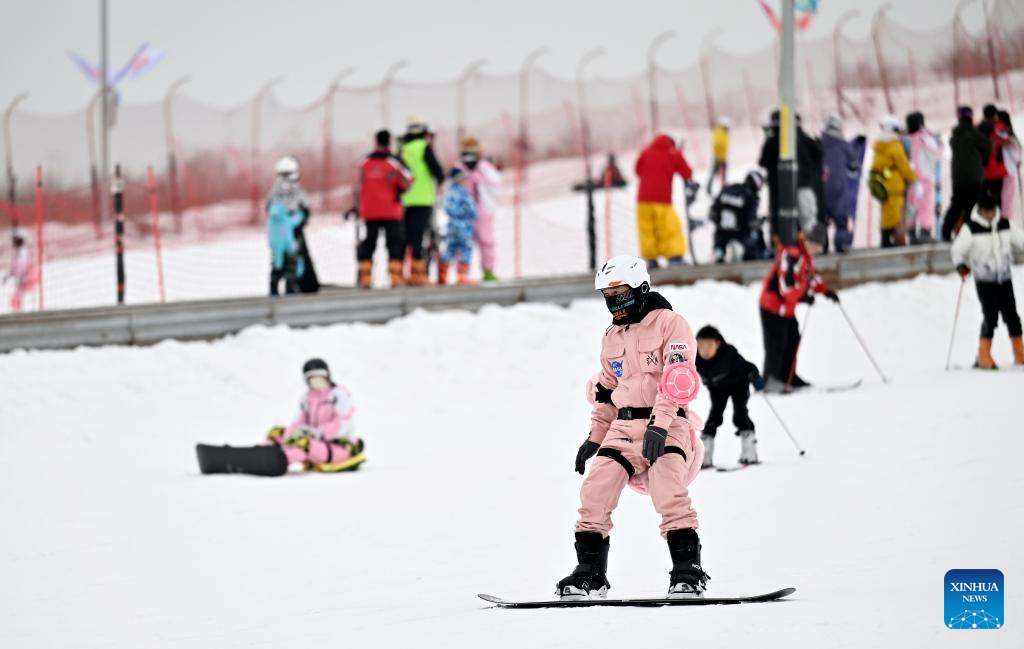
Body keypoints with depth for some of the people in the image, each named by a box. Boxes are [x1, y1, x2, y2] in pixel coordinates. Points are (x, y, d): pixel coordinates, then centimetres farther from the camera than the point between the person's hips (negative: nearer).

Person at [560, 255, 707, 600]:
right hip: (624, 429, 7)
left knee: (669, 494, -25)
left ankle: (688, 573, -21)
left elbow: (678, 379, -17)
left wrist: (660, 425, -27)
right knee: (594, 493, -7)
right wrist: (595, 437, 25)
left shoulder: (670, 324, -6)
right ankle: (590, 575, 1)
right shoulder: (612, 337, 18)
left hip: (667, 426, -7)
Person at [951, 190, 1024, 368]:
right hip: (985, 280, -4)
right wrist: (961, 265, -24)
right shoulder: (970, 228, -7)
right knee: (990, 317, -11)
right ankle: (984, 358, -3)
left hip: (1005, 278, 4)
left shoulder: (1005, 225, 6)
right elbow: (958, 250, -6)